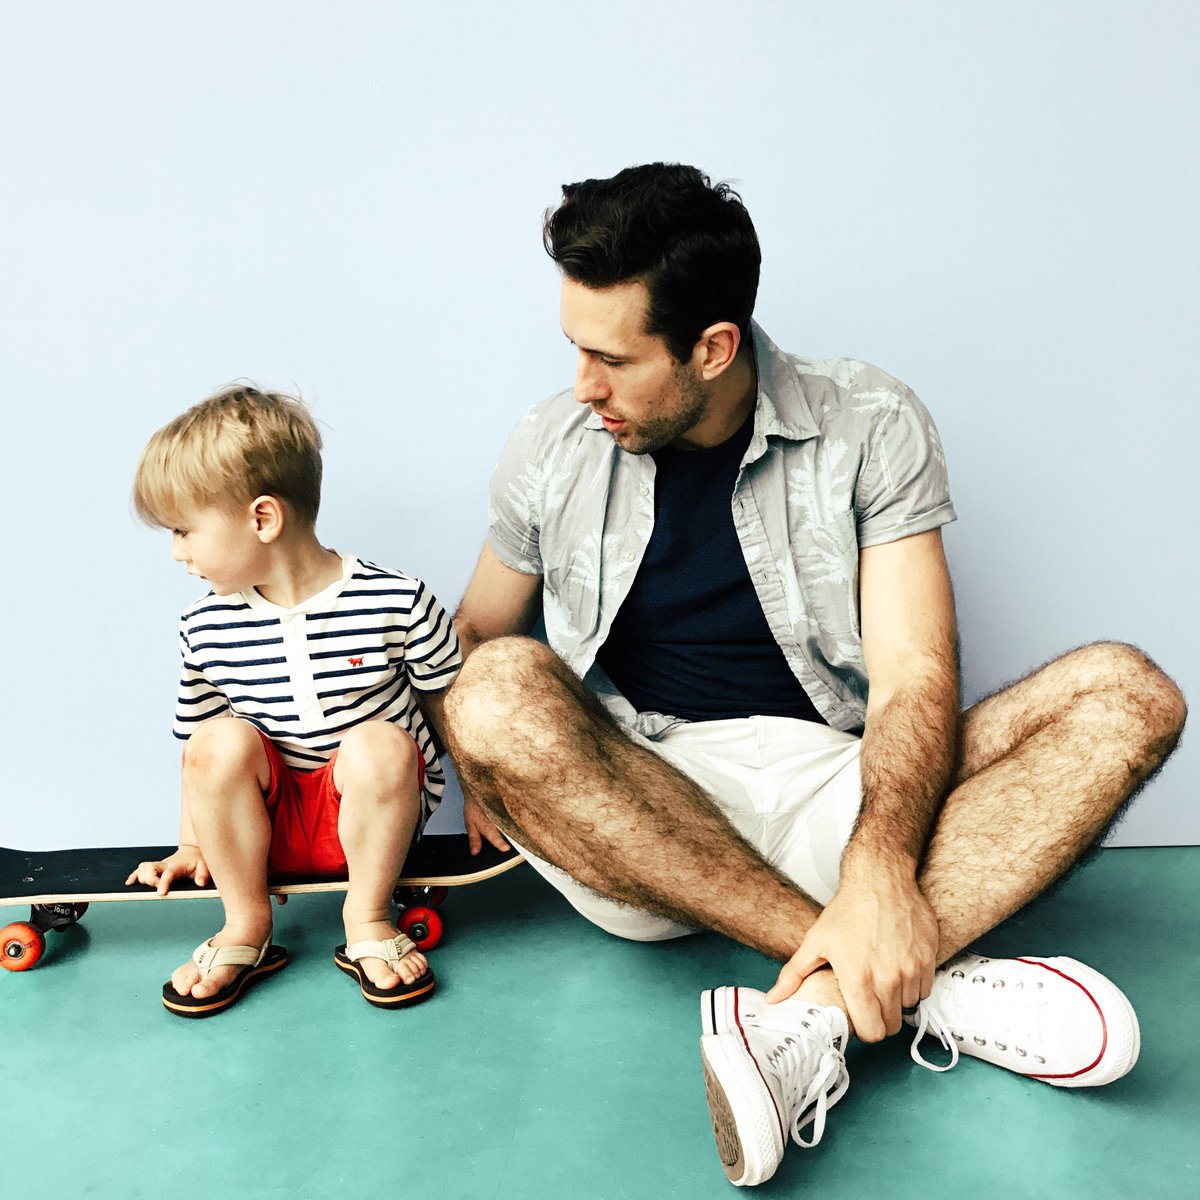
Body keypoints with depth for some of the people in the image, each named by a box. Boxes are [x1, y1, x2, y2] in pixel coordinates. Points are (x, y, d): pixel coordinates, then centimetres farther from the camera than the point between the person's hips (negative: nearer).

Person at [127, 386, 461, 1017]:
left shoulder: (398, 603, -15)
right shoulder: (205, 627, -3)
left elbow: (449, 707, -2)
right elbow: (196, 749, 9)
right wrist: (191, 845, 10)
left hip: (373, 809, -2)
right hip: (267, 823, 3)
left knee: (379, 743, -33)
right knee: (222, 740, -25)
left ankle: (367, 919, -10)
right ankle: (245, 925, -7)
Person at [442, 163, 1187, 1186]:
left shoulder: (870, 427, -2)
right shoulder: (551, 448, 4)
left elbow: (912, 676, -11)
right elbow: (479, 634, 13)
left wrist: (879, 877, -29)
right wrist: (487, 773, -10)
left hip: (828, 790, 0)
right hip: (634, 815, 1)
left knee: (1125, 695, -19)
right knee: (500, 694, -32)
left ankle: (812, 1011, -35)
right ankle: (927, 982, -29)